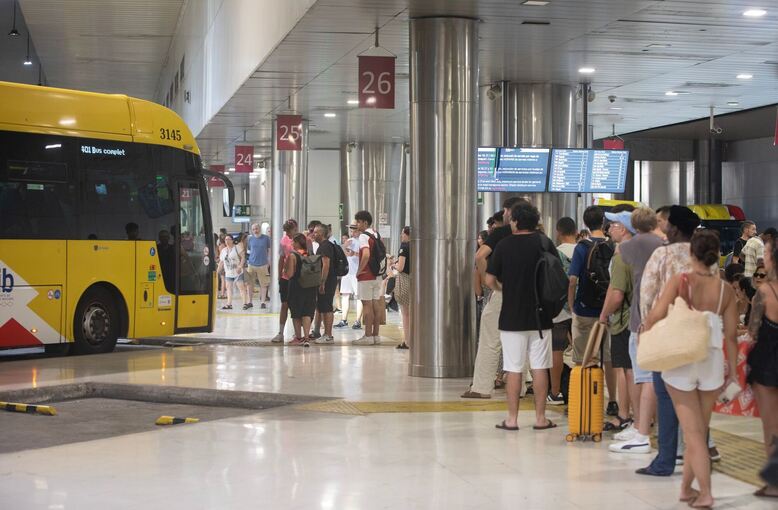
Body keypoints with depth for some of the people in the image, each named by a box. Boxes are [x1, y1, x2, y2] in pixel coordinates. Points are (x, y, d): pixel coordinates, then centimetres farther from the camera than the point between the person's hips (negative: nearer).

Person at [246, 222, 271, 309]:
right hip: (251, 264, 2)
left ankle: (262, 302, 10)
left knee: (263, 284, 1)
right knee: (249, 283, 4)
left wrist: (268, 261, 3)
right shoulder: (250, 239, 6)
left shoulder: (266, 238, 1)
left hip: (262, 265, -2)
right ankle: (250, 301, 15)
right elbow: (249, 250, 15)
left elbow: (269, 250, 7)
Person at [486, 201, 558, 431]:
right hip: (540, 315, 1)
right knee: (540, 368, 6)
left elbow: (490, 280, -4)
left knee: (514, 369, 3)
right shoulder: (544, 243, -1)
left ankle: (512, 419, 6)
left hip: (512, 315, -1)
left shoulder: (504, 245, -5)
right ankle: (540, 418, 9)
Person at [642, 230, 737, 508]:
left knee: (693, 432, 2)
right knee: (700, 430, 16)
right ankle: (686, 487, 25)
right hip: (712, 363, 2)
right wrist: (733, 370, 10)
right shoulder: (725, 290, -2)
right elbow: (731, 335, -1)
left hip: (680, 361, -2)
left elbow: (656, 315, -19)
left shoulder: (680, 281, -11)